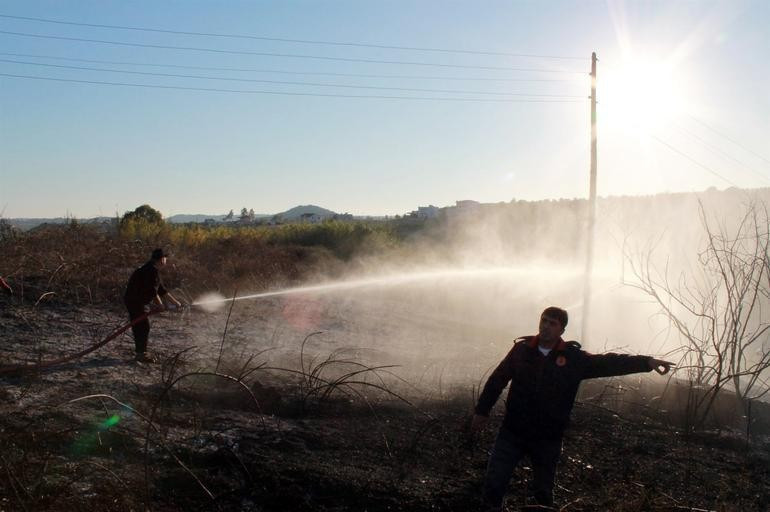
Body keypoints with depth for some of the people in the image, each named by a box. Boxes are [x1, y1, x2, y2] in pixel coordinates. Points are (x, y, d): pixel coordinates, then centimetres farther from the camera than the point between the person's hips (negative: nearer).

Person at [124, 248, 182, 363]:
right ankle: (141, 354, -2)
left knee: (140, 327, 14)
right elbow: (152, 291, -23)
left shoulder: (152, 270, 15)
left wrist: (175, 302, 17)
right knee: (143, 326, -7)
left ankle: (140, 353, 22)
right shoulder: (151, 270, -19)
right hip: (134, 301, -10)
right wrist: (161, 306, -13)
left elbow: (162, 290, 19)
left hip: (137, 301, 10)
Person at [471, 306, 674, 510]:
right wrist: (482, 410, 6)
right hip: (512, 432, 0)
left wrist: (646, 361, -16)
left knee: (543, 491, 14)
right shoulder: (521, 349, -2)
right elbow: (497, 379, 4)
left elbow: (608, 363, -7)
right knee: (494, 483, -2)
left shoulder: (573, 357, -3)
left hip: (548, 439, 0)